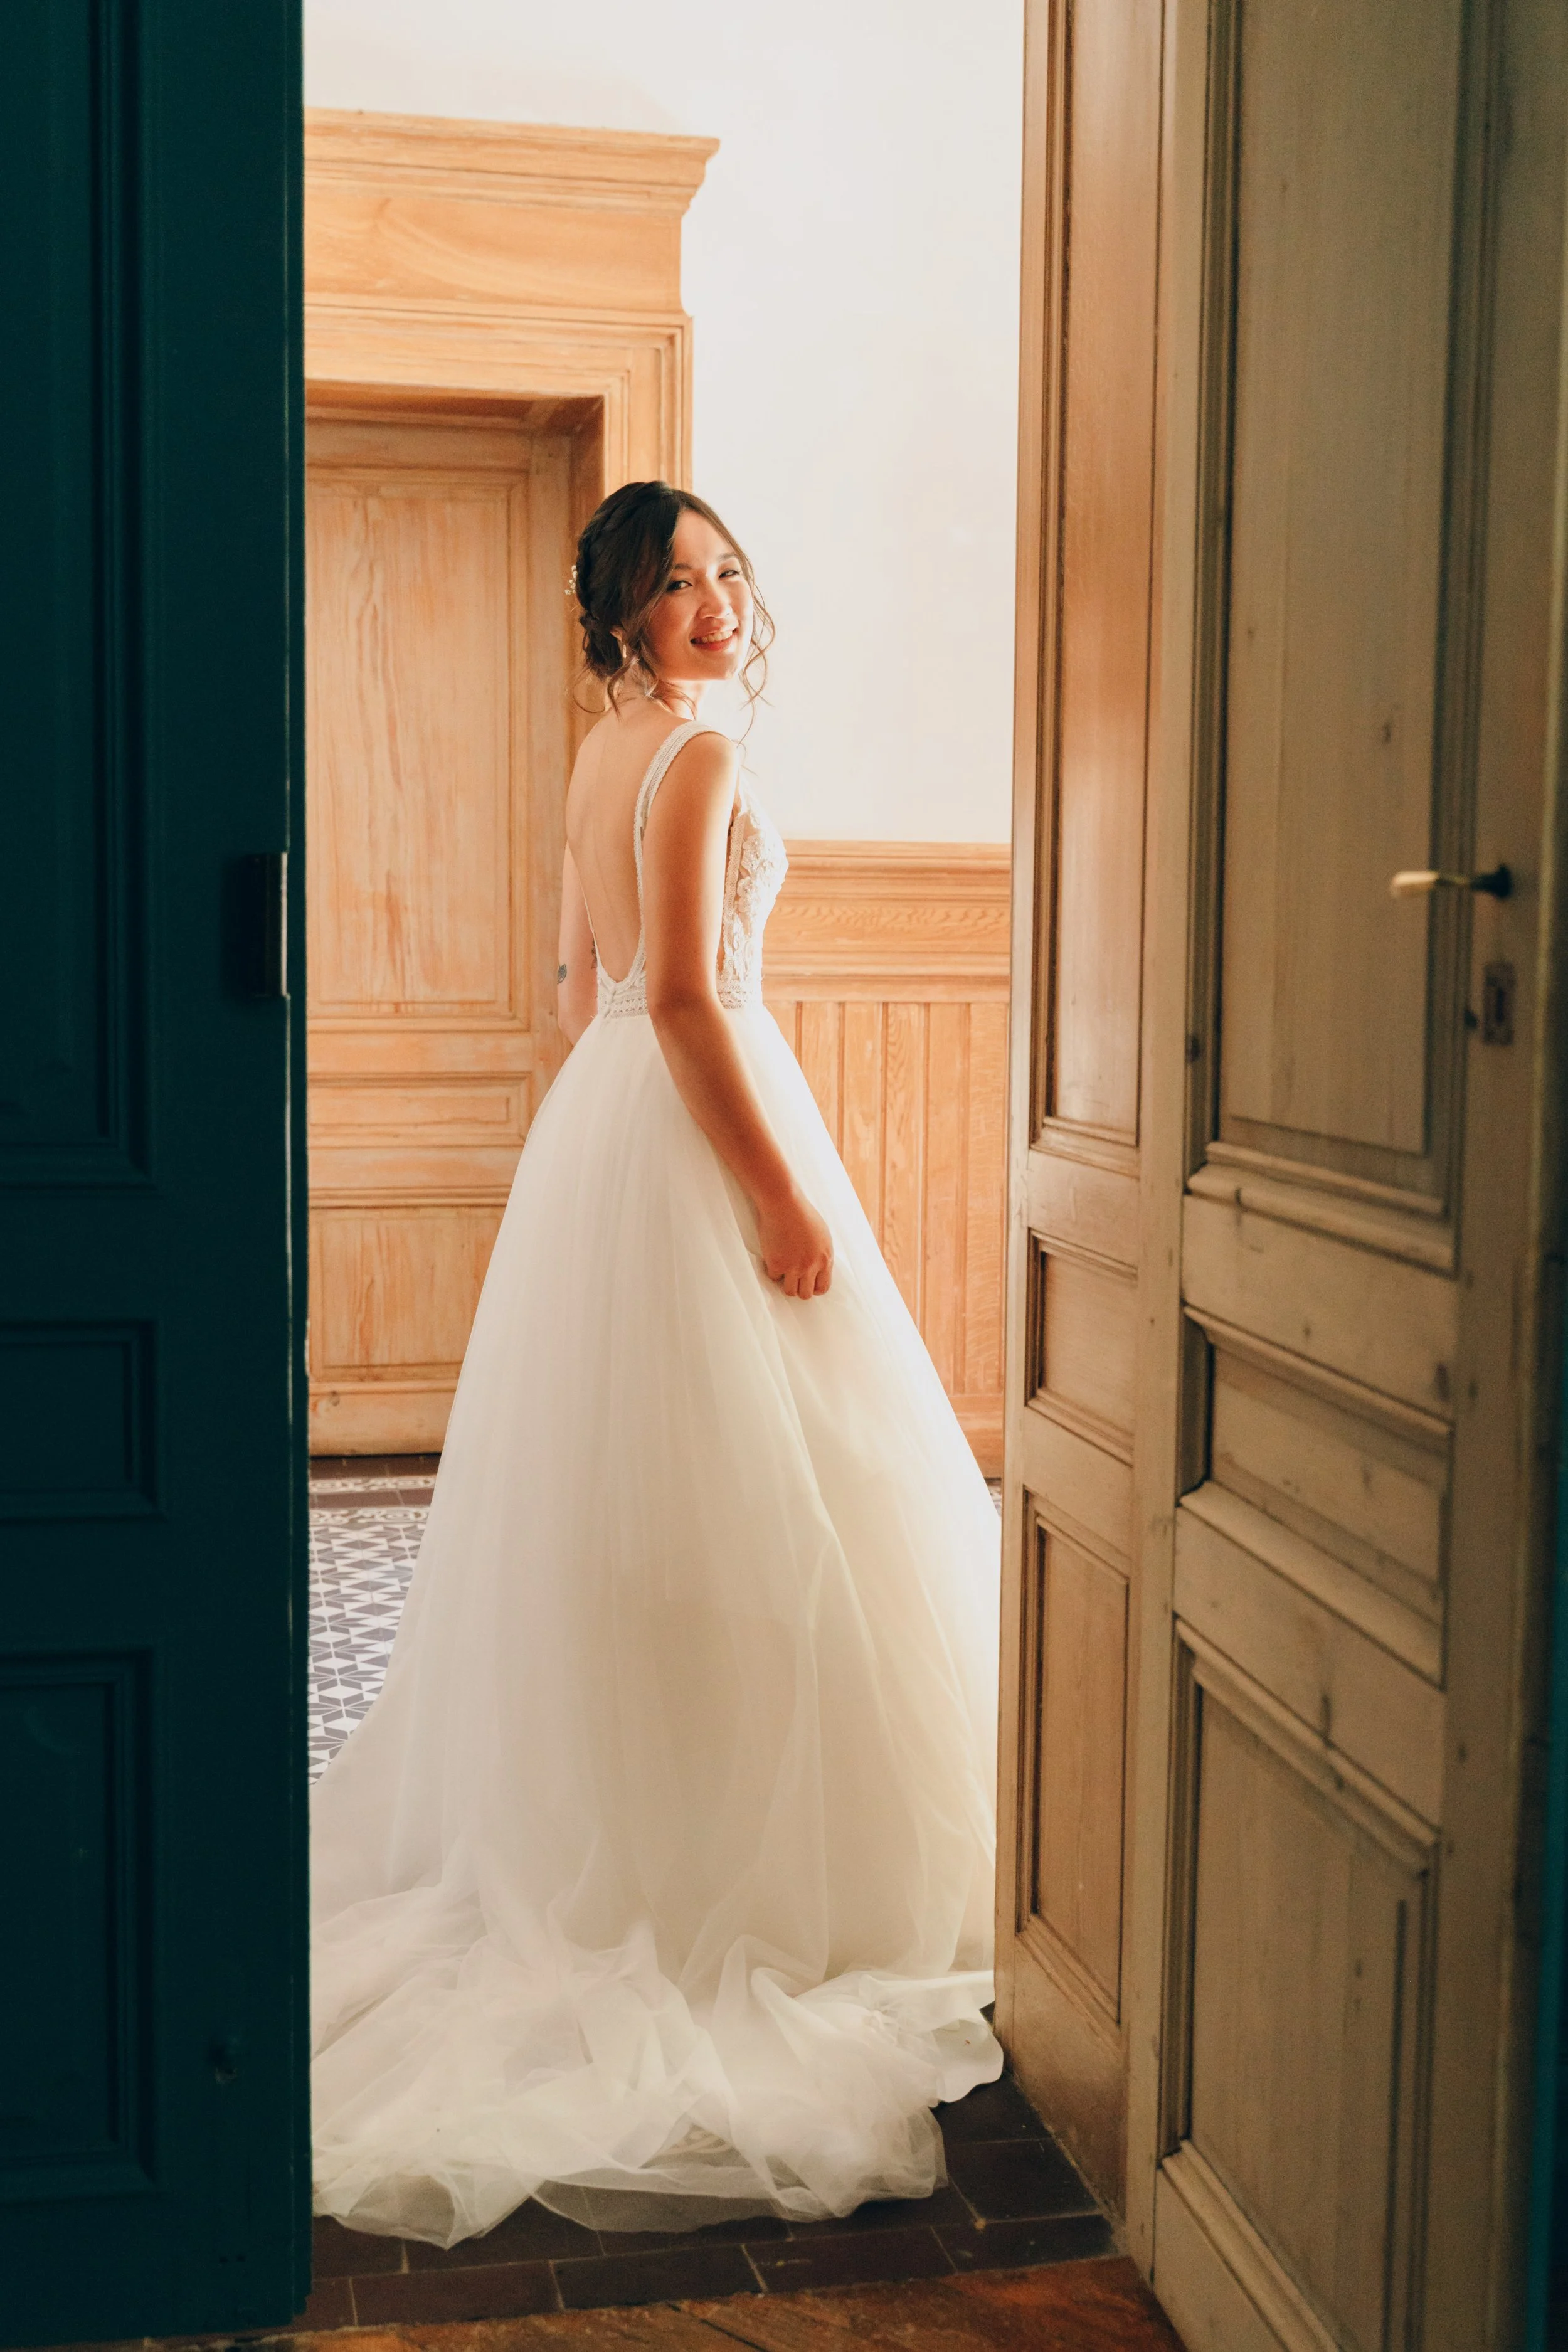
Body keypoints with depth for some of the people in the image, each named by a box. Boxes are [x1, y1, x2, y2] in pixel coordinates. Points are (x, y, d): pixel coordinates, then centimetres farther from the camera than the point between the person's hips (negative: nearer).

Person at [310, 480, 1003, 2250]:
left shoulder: (605, 749, 14)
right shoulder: (693, 754, -15)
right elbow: (683, 996, -22)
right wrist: (780, 1191, -21)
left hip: (601, 1116, 10)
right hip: (693, 1127, -10)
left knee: (617, 1492, 16)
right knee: (733, 1495, -2)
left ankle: (581, 1820, 28)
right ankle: (743, 1855, 8)